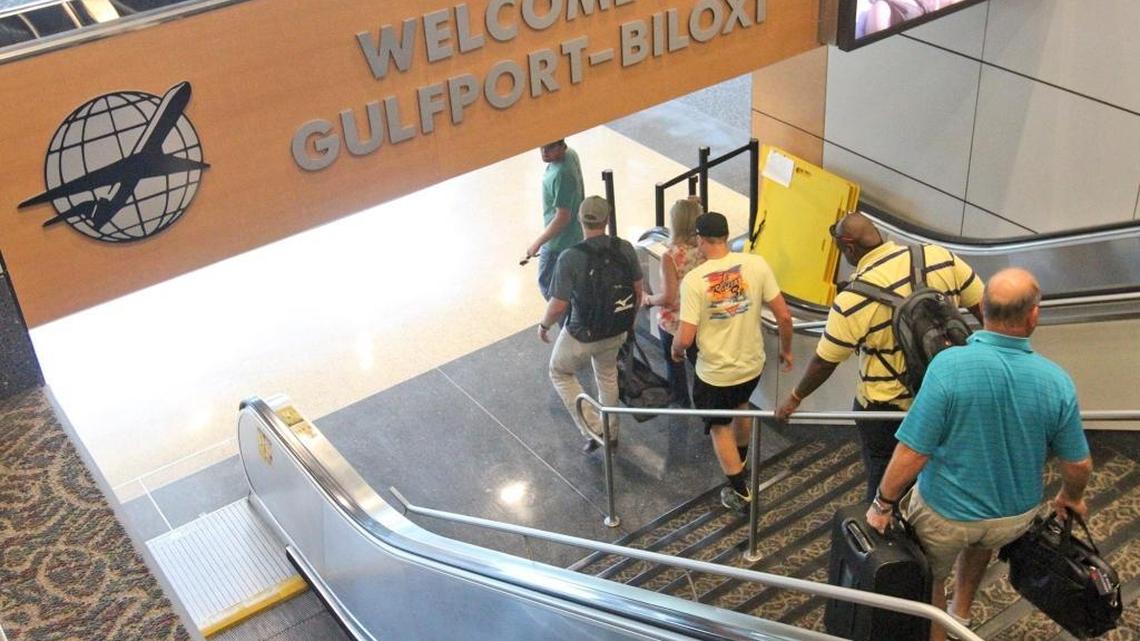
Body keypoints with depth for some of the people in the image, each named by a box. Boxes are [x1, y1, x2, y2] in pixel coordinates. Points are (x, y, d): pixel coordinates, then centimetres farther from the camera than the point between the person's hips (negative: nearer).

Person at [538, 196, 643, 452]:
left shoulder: (570, 258, -26)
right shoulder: (624, 248, -13)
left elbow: (558, 306, -22)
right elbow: (637, 291, 0)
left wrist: (544, 325, -1)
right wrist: (630, 320, 18)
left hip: (581, 337, -4)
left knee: (560, 373, 24)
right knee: (607, 375, 31)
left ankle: (593, 429, 16)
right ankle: (610, 433, 46)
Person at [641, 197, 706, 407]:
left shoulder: (671, 256, -27)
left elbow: (668, 298, -25)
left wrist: (648, 300, -6)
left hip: (673, 323, -4)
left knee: (674, 363, 20)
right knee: (698, 360, 25)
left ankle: (681, 403, 37)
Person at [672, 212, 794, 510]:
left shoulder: (694, 279, -21)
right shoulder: (756, 264, -13)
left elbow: (685, 338, -21)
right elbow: (784, 315, -9)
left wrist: (676, 350, 3)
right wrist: (786, 350, 9)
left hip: (715, 372, -4)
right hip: (752, 363, 4)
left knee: (719, 427, 20)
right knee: (741, 406, 34)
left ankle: (740, 492, 29)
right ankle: (740, 461, 56)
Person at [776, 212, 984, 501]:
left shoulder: (854, 298, -23)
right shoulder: (941, 258, -11)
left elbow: (824, 361, -13)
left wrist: (794, 398, 4)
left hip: (886, 406, -5)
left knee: (883, 480, 17)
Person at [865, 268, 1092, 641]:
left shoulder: (949, 366, -28)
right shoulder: (1057, 382, -17)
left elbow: (912, 455, -26)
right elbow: (1078, 464, -4)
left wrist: (882, 505, -10)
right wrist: (1071, 498, 18)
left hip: (946, 512, -4)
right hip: (1015, 515, 4)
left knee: (928, 581, 25)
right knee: (982, 538, 38)